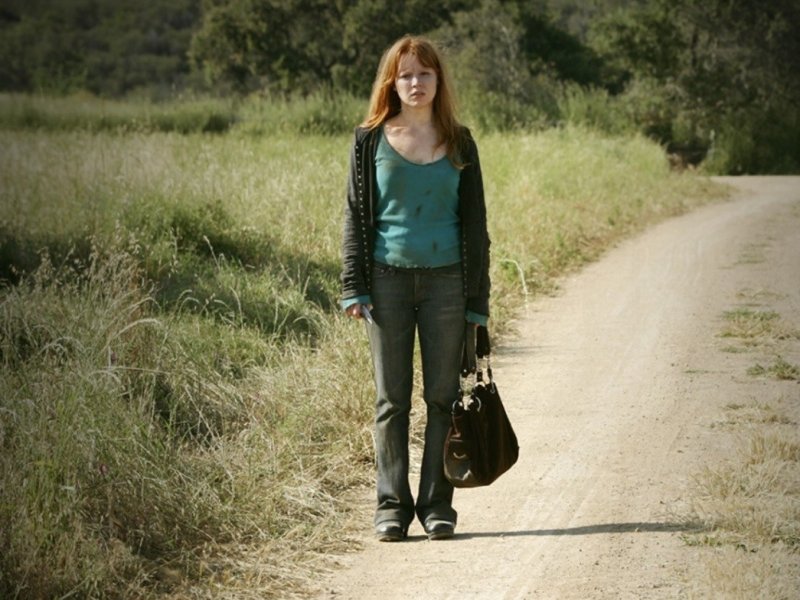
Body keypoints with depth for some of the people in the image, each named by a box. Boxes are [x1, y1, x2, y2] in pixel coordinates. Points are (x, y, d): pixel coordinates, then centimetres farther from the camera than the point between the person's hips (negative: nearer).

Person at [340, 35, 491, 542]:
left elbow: (475, 222, 8)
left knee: (442, 396, 3)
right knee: (392, 399, 3)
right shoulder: (372, 140, 4)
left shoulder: (458, 144, 6)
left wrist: (477, 299, 3)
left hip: (445, 280, 1)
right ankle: (392, 505, 10)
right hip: (389, 277, -1)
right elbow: (357, 214, 5)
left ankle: (437, 502, 11)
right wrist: (355, 287, -3)